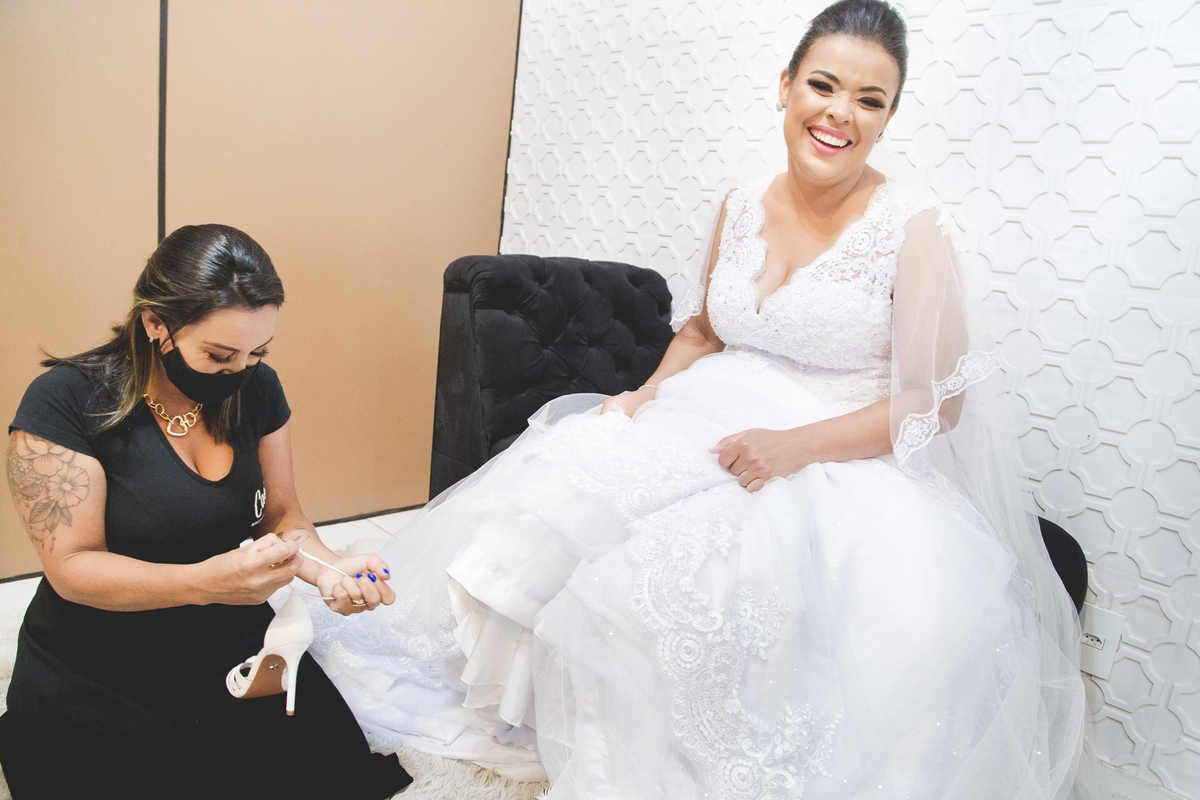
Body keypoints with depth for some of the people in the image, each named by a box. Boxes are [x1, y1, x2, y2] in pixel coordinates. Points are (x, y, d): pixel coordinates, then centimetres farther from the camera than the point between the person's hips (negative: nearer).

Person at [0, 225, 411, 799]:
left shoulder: (256, 388, -3)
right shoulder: (65, 402, -17)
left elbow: (280, 514, 2)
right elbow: (72, 567, -18)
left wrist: (327, 568, -20)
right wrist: (205, 581, -34)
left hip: (233, 647, 3)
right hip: (98, 680, -2)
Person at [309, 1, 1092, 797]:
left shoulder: (913, 226, -8)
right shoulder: (744, 204, 7)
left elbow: (938, 400, -10)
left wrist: (795, 447, -21)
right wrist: (648, 394, -2)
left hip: (847, 464, -4)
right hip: (718, 421, 5)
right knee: (568, 483, -18)